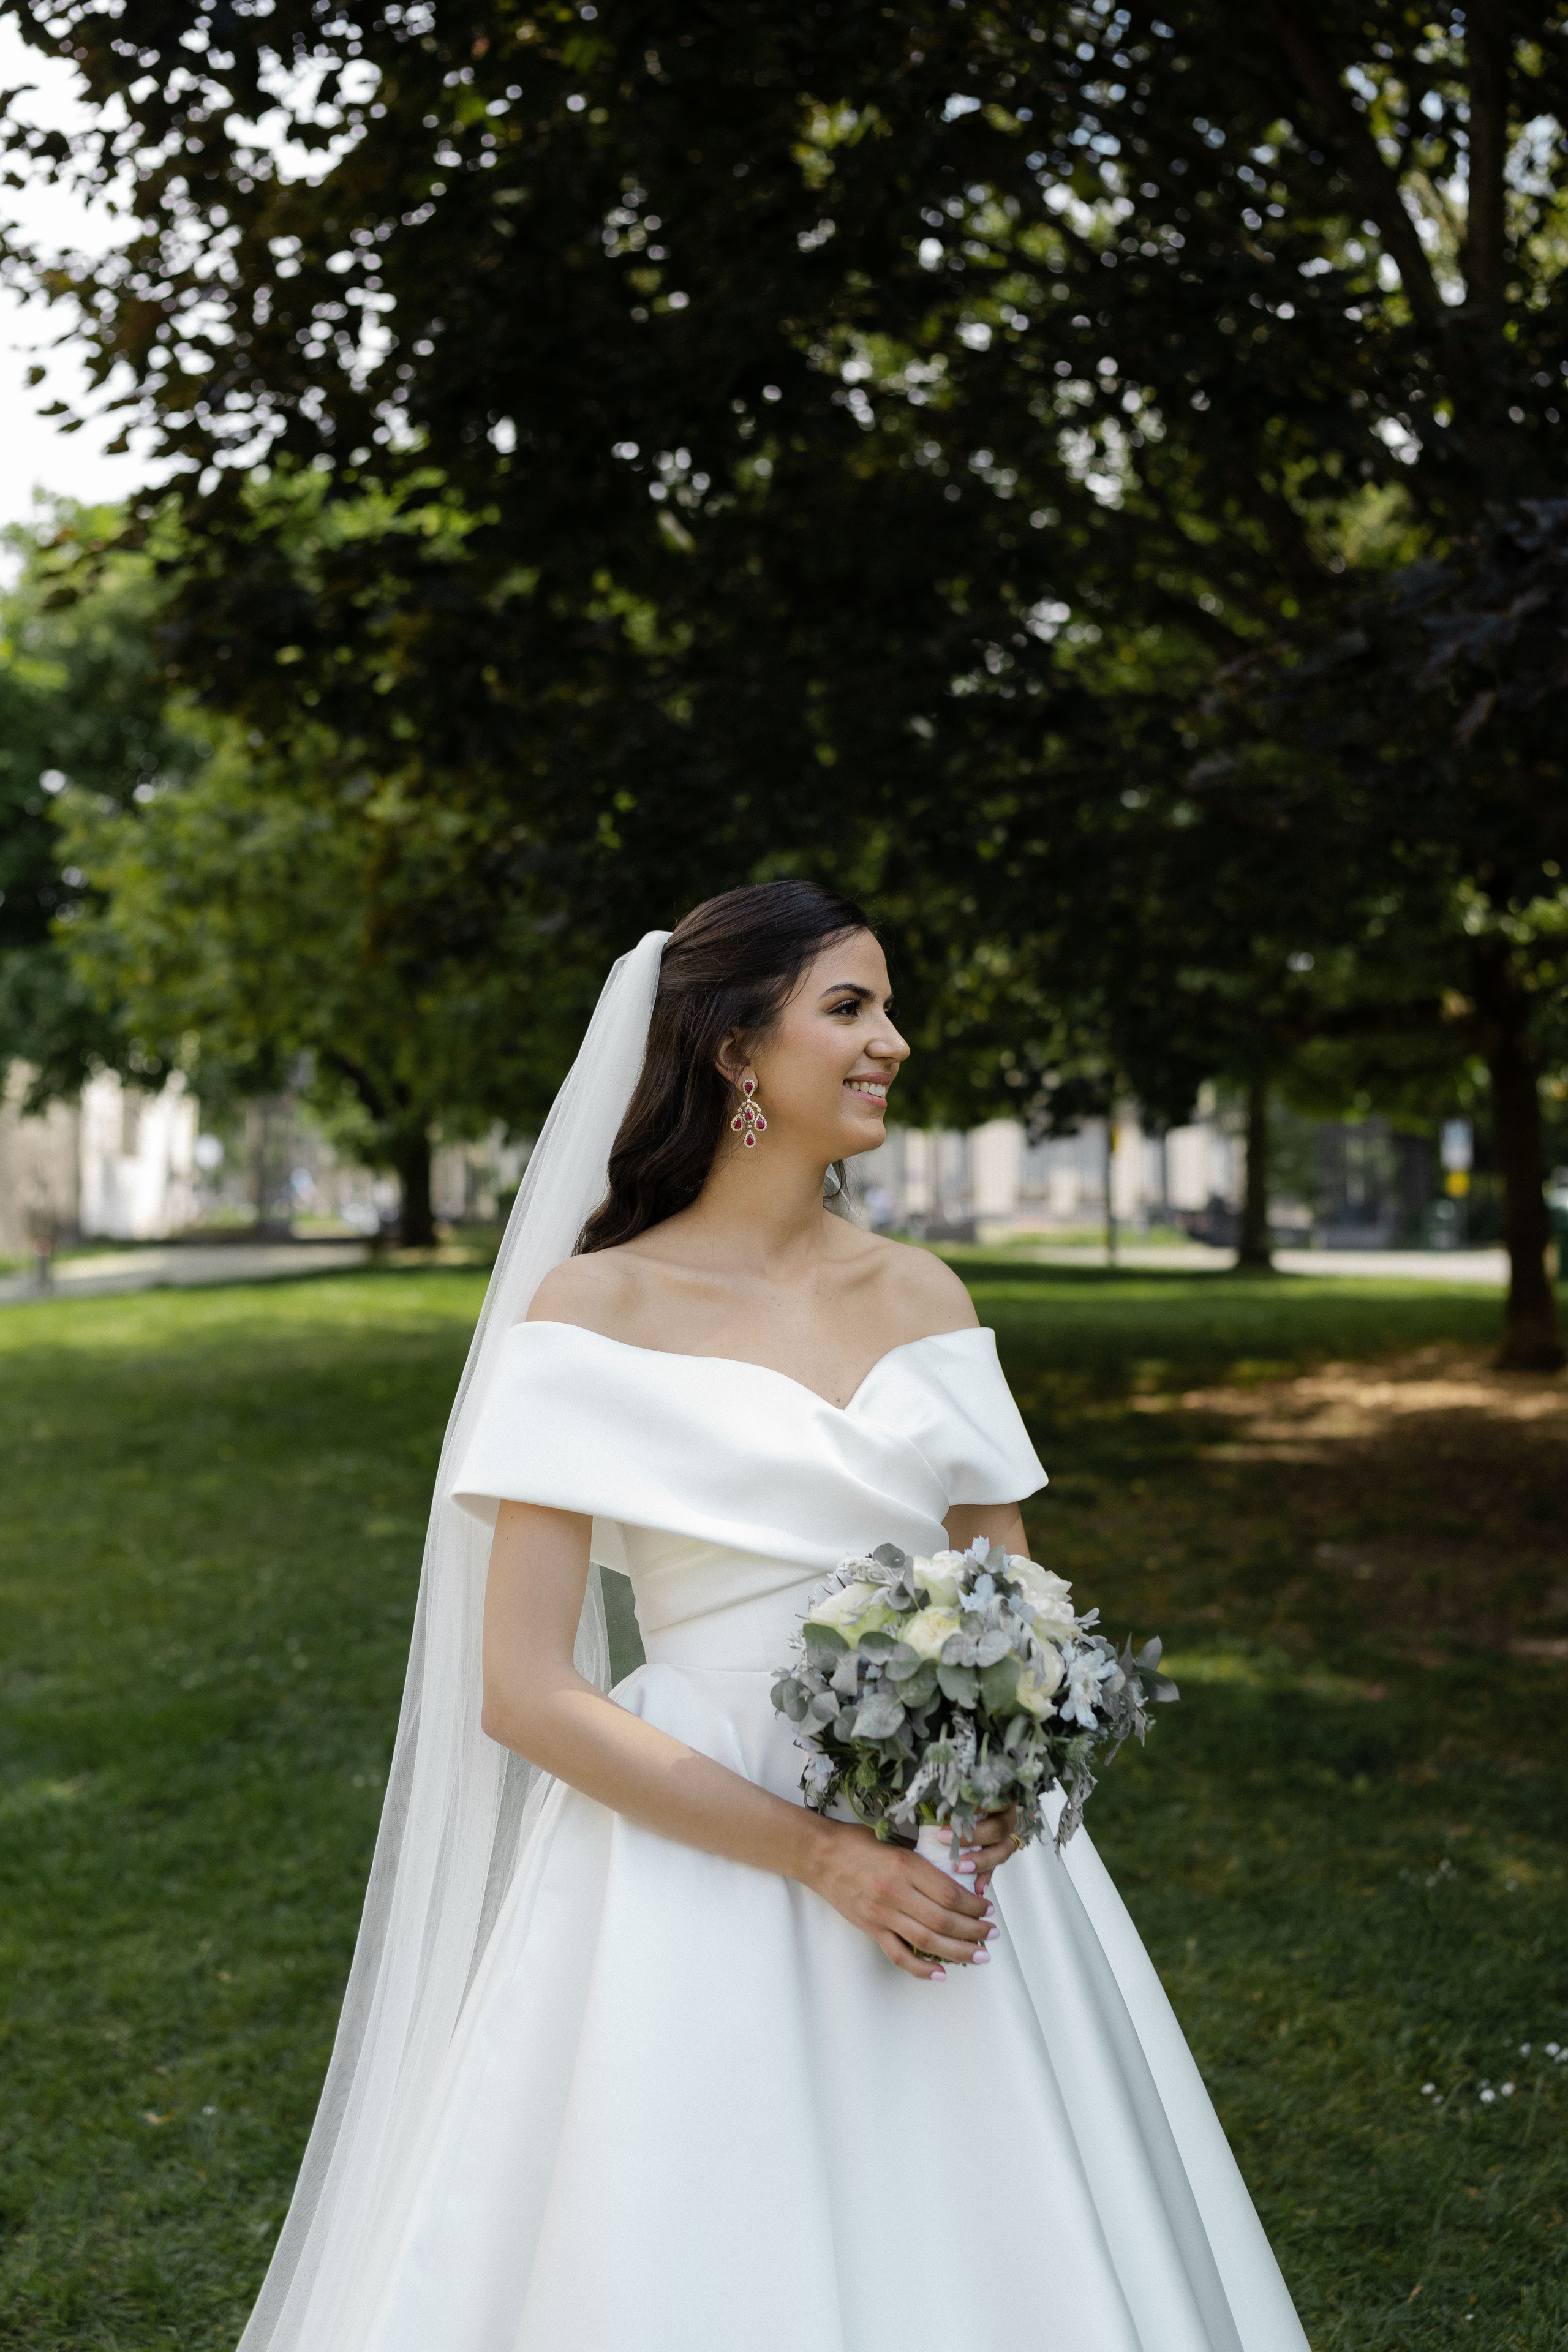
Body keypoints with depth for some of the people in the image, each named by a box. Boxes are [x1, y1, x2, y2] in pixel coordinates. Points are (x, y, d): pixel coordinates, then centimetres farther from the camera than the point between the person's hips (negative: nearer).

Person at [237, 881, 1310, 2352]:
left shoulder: (922, 1297, 6)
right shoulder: (592, 1308, -8)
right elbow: (525, 1695, -13)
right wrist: (818, 1855, -18)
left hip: (950, 1871, 5)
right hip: (701, 1876, -4)